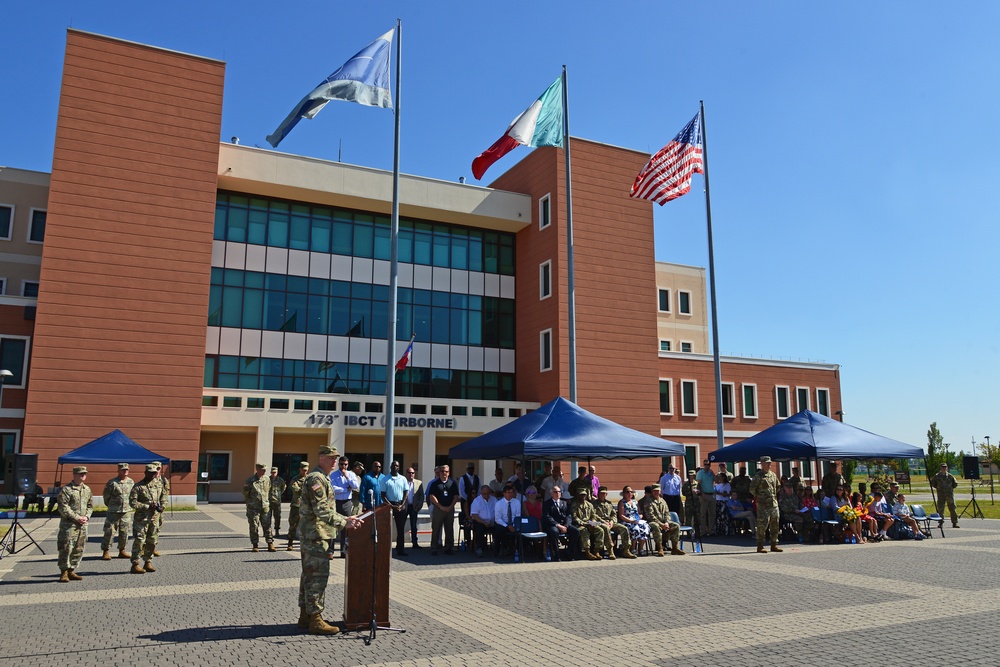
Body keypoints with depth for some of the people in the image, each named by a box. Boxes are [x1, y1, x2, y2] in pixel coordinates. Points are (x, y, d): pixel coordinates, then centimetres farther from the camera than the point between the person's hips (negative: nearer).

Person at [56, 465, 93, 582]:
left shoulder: (87, 489, 12)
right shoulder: (66, 489, -8)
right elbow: (63, 508, -13)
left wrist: (86, 517, 0)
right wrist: (77, 518, -15)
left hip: (83, 525, 6)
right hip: (69, 524, -6)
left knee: (79, 550, 9)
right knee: (66, 548, -5)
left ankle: (71, 571, 19)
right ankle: (64, 572, 4)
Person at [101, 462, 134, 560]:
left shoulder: (131, 482, 6)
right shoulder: (112, 482, -9)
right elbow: (105, 495, 2)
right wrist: (110, 505, 12)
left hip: (127, 512, 4)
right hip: (113, 512, -4)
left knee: (124, 532, 8)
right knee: (109, 532, -3)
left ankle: (122, 551, 18)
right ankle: (106, 552, 6)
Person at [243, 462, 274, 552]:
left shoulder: (267, 479, 5)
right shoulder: (250, 480, -7)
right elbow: (245, 493, 2)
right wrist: (249, 503, 8)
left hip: (265, 507, 3)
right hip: (253, 508, -3)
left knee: (267, 526, 2)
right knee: (254, 526, 3)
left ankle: (270, 544, 5)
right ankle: (255, 546, 12)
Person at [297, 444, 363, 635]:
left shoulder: (324, 479, 18)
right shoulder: (316, 479, -16)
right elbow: (322, 511, -24)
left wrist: (345, 519, 16)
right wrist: (344, 523, -25)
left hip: (311, 535, 11)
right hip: (316, 535, -11)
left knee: (309, 575, 15)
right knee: (318, 576, -7)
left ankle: (305, 616, 23)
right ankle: (315, 620, -3)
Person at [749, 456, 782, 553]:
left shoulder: (773, 475, 14)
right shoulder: (758, 476, -7)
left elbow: (777, 487, 28)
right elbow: (752, 489, -9)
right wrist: (759, 496, -2)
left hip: (774, 504, 7)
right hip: (763, 505, -7)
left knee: (775, 525, 9)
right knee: (762, 525, -7)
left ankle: (774, 545, 18)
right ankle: (760, 546, -2)